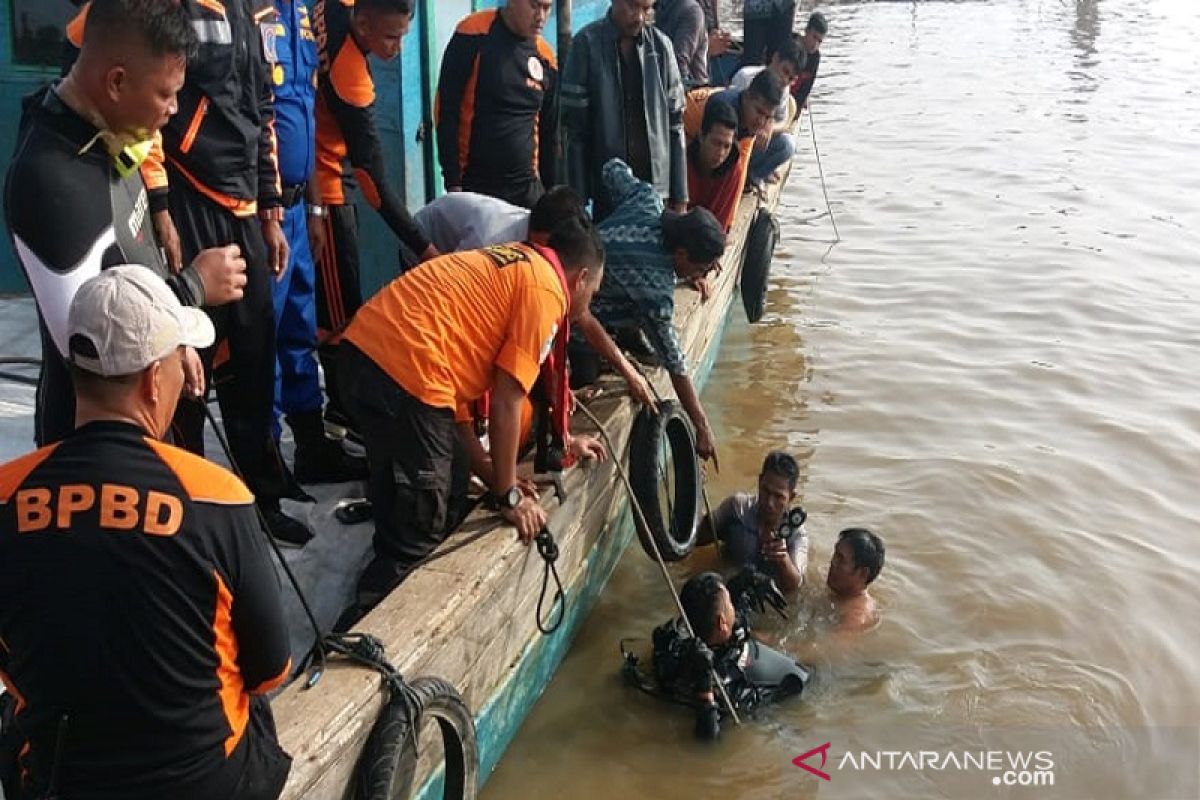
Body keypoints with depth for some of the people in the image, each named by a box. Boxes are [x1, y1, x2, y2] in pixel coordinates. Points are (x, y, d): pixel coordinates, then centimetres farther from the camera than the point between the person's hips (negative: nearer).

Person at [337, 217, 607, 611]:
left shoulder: (513, 264, 26)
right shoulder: (546, 292, -1)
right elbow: (505, 402, -5)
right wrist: (509, 496, 5)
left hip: (364, 348, 10)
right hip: (405, 366, -10)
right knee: (420, 527, 3)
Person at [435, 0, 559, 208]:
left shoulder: (546, 57, 6)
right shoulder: (473, 34, -7)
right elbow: (447, 113, -8)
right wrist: (453, 183, -11)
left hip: (527, 188, 4)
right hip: (474, 185, -4)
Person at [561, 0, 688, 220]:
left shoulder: (661, 45, 3)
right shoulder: (587, 43, -5)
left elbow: (675, 121, 6)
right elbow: (573, 125, -4)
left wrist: (680, 194, 3)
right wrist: (578, 197, -7)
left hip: (656, 187, 2)